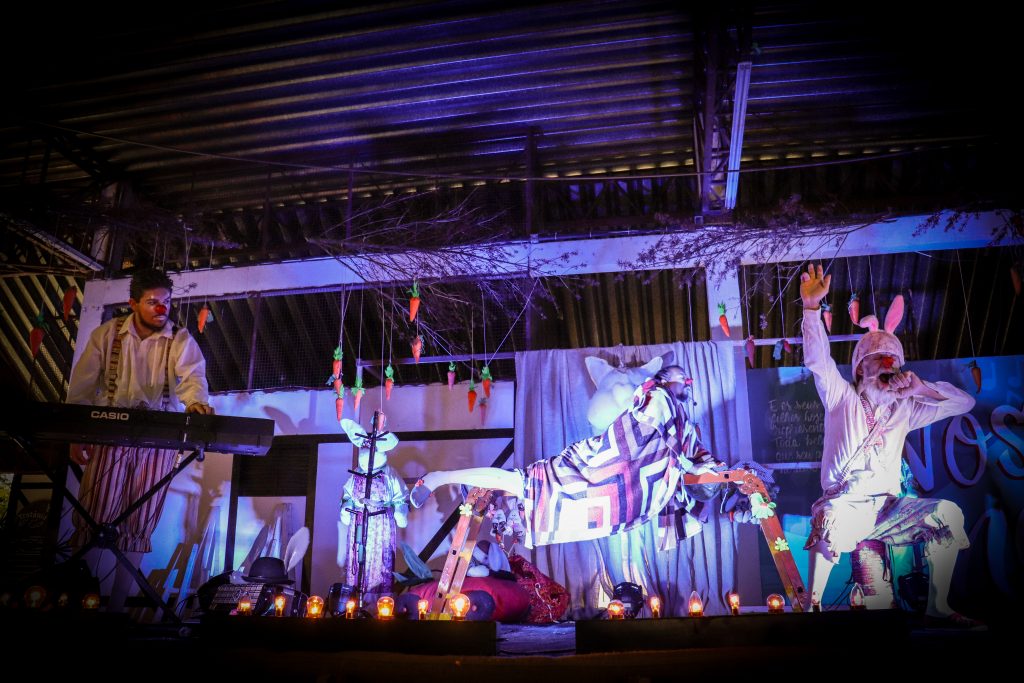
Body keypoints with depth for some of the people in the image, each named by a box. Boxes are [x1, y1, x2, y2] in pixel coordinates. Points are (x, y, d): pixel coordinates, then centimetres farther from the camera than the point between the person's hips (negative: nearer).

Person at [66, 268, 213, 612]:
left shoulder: (181, 339, 0)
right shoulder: (107, 334, 3)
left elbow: (193, 375, -17)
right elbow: (82, 387, 4)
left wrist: (195, 402, -39)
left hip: (160, 438, 0)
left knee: (139, 523, 4)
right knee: (93, 516, -2)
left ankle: (117, 604, 14)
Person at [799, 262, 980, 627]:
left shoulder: (904, 410, 17)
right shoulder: (843, 398, 7)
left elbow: (964, 402, 16)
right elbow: (818, 360, -8)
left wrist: (919, 387, 0)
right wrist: (812, 307, -19)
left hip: (888, 510, 5)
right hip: (847, 506, -4)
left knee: (948, 512, -19)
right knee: (830, 515, -38)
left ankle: (937, 608, -9)